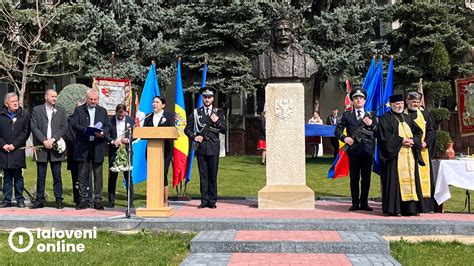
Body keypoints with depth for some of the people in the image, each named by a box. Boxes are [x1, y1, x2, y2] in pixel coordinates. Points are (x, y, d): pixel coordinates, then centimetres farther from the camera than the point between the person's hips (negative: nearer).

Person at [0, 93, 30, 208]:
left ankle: (20, 200, 7)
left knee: (18, 176, 1)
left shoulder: (24, 115, 4)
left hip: (18, 151, -2)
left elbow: (25, 132, -1)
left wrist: (14, 145, -9)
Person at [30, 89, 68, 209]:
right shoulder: (36, 110, 7)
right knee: (40, 177, 4)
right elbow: (34, 127, 0)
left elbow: (64, 128, 3)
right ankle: (40, 200, 11)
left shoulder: (61, 110, 10)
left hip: (56, 147, 0)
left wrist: (53, 139, -9)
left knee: (57, 176, 3)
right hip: (41, 147, 0)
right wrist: (44, 141, -11)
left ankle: (59, 200, 8)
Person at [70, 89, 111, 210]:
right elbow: (74, 125, -1)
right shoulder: (79, 110, 9)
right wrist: (86, 130, -17)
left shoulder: (102, 111, 15)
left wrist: (103, 133, -12)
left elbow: (108, 126, 9)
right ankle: (83, 200, 9)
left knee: (98, 175, 2)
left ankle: (98, 200, 7)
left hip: (98, 146, 1)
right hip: (83, 147, -1)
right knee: (83, 175, 2)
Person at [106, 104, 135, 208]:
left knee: (128, 176, 0)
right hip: (113, 151, 0)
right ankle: (111, 201, 12)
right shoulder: (110, 120, 2)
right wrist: (112, 141, -14)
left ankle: (131, 201, 6)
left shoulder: (130, 120, 5)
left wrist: (128, 140, -11)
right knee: (112, 176, 5)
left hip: (126, 151, 0)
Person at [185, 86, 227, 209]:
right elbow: (187, 129, 12)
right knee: (203, 175, 2)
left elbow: (224, 130, 5)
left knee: (213, 175, 0)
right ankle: (204, 200, 7)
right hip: (201, 147, 1)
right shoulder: (196, 112, 9)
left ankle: (212, 201, 7)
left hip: (213, 147, -1)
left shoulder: (218, 112, 8)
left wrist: (217, 121, -9)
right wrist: (194, 137, -3)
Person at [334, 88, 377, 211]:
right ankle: (355, 203, 9)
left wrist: (371, 124, -8)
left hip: (367, 150, 1)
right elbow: (337, 130, 6)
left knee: (366, 178, 3)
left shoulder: (370, 115, 14)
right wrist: (344, 138, -12)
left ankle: (364, 203, 12)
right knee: (354, 178, 2)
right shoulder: (347, 115, 10)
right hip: (353, 150, -1)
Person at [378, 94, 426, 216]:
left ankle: (410, 207, 6)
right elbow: (385, 135, -11)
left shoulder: (407, 118, 20)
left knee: (410, 179, 3)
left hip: (409, 155, 6)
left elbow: (418, 131, 14)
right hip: (394, 154, -6)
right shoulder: (385, 118, 0)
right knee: (394, 180, -7)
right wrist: (401, 140, -15)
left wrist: (413, 140, -6)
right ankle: (393, 208, -5)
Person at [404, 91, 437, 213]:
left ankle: (426, 204, 4)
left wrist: (426, 142, -7)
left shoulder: (425, 114, 12)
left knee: (424, 174, 1)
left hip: (423, 150, 3)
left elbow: (431, 130, 8)